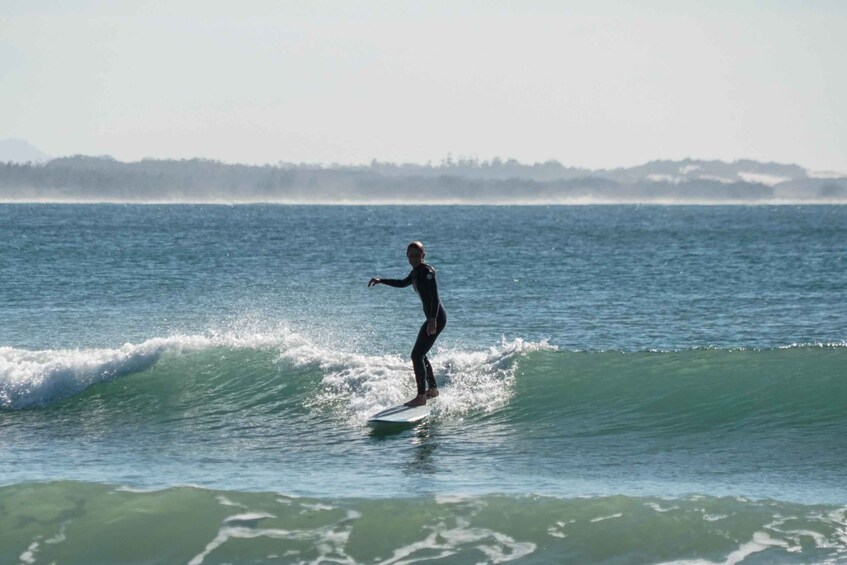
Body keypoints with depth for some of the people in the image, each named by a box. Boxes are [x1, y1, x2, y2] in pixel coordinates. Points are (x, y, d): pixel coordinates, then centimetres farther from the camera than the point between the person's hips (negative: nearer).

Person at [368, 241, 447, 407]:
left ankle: (421, 396, -12)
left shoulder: (427, 272, -15)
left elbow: (435, 296, -24)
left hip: (436, 318, -10)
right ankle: (433, 388, 34)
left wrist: (433, 320, -33)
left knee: (417, 355, -12)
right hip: (432, 317, 10)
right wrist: (380, 281, 31)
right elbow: (403, 283, 34)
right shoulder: (416, 272, 13)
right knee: (420, 354, 21)